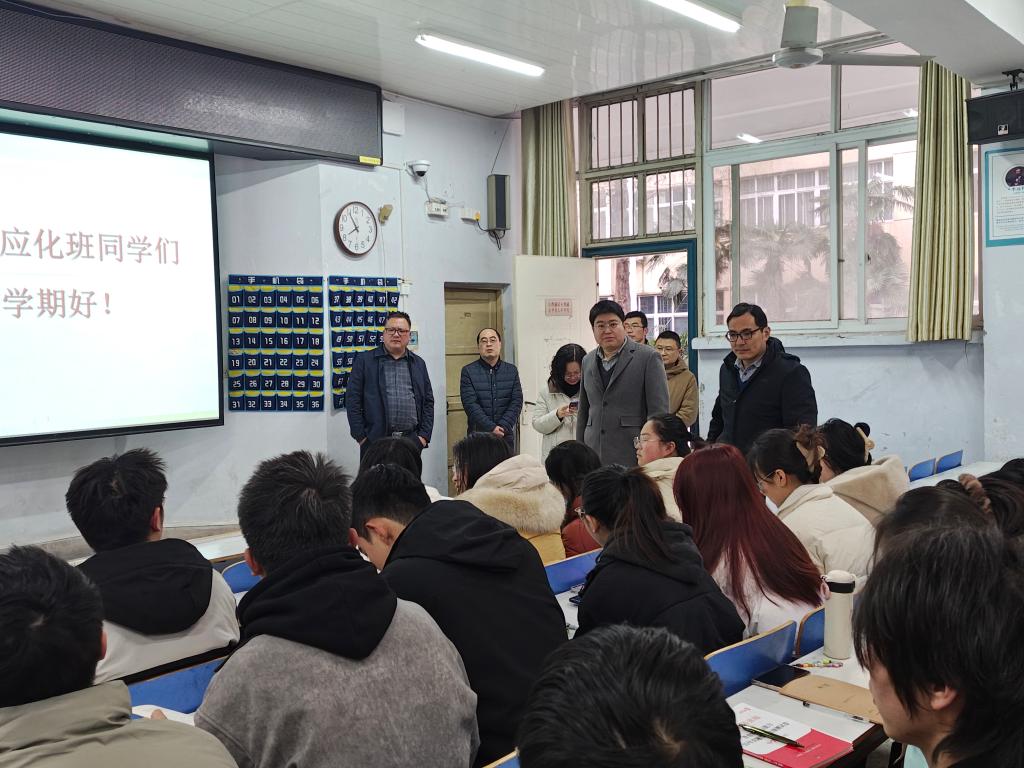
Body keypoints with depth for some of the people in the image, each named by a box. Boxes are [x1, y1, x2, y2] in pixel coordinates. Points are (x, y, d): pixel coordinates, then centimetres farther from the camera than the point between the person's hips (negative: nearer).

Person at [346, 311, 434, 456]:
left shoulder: (418, 363, 14)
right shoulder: (364, 360, 5)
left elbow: (428, 402, 13)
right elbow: (353, 399, 1)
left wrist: (424, 435, 2)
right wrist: (360, 436, -5)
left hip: (411, 441, 2)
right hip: (374, 441, -2)